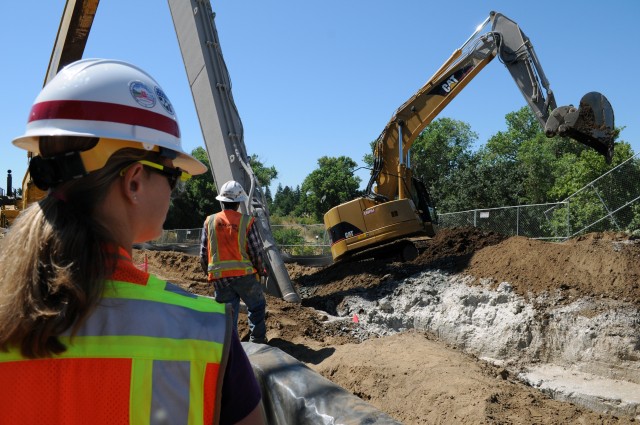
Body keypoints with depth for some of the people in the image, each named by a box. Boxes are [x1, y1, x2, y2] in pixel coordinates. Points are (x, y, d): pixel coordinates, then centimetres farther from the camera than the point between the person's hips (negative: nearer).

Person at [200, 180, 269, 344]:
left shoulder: (209, 222, 1)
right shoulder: (246, 221, -8)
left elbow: (203, 253, 5)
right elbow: (257, 251, -6)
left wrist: (208, 272, 20)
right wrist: (261, 270, 11)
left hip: (219, 277, 3)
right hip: (244, 274, -2)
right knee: (256, 306, 17)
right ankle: (257, 339, 20)